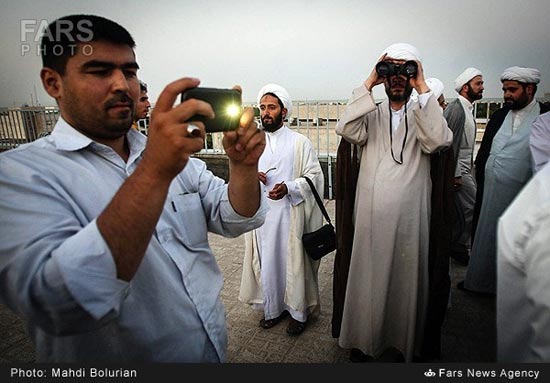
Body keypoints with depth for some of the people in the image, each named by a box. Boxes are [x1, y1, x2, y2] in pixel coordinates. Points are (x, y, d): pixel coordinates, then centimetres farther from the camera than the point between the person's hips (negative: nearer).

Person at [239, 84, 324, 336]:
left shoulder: (300, 142, -3)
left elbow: (315, 176, -5)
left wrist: (288, 188, -20)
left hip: (291, 214, -3)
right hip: (261, 215, 4)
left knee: (293, 262, 6)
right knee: (267, 263, 12)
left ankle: (298, 312, 26)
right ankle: (273, 308, 32)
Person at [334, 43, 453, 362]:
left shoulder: (423, 115, 6)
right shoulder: (371, 114, 7)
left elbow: (441, 140, -15)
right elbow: (345, 129, -13)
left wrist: (423, 89, -13)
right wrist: (368, 84, -11)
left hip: (410, 215, 0)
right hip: (371, 214, 0)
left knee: (406, 278, 11)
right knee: (370, 276, 9)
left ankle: (406, 340, 33)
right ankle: (364, 339, 29)